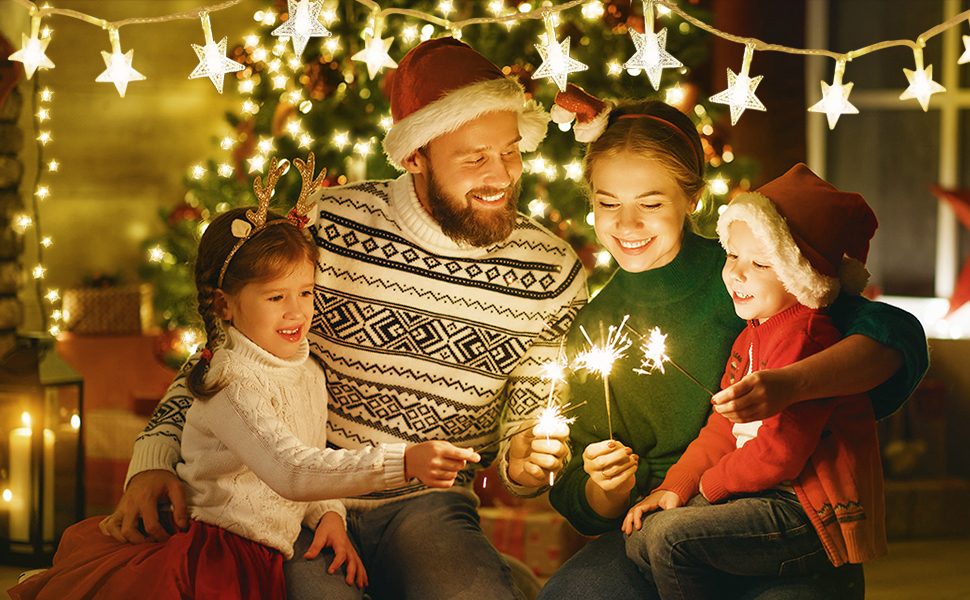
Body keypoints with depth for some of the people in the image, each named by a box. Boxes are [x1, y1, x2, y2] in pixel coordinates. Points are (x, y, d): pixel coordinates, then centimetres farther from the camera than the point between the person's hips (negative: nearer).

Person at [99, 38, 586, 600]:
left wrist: (522, 462, -13)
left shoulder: (553, 274, -1)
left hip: (427, 509, 1)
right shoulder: (323, 227, -6)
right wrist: (154, 459, -8)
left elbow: (527, 424, 11)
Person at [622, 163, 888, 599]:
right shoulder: (754, 333, 14)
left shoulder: (802, 339, -21)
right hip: (771, 496, 10)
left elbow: (779, 452, -23)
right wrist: (675, 485, 5)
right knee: (640, 538, 5)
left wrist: (711, 483, -6)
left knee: (671, 537, -20)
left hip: (817, 518, -10)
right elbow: (723, 425, 18)